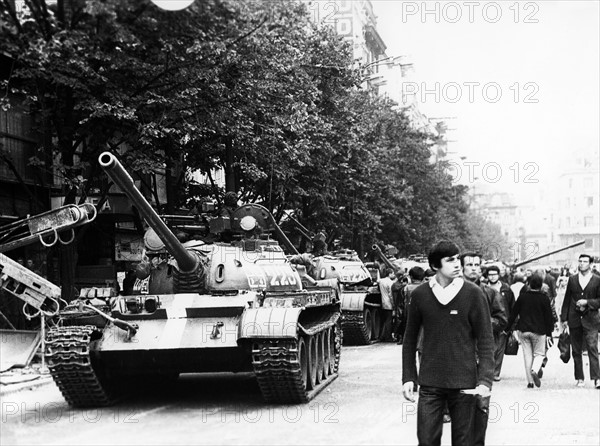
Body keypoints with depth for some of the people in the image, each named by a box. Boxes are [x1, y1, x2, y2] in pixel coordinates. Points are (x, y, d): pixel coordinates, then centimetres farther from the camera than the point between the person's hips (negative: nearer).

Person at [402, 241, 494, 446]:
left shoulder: (473, 293, -4)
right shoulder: (420, 294, 0)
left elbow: (485, 340, -4)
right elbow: (410, 339, 9)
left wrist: (485, 380, -13)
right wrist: (408, 378, 4)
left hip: (464, 383, -1)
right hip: (429, 384, 1)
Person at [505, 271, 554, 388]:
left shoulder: (522, 297, 0)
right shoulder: (544, 299, -5)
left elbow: (513, 314, 5)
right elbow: (548, 317, -3)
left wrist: (507, 328, 13)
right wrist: (549, 334, 3)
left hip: (523, 330, 2)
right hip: (539, 331, -2)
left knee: (527, 355, 8)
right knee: (539, 353, 11)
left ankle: (530, 381, 6)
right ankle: (535, 370, -18)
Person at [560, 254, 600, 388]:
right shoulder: (572, 279, 9)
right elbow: (567, 300, 10)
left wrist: (587, 302, -13)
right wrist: (564, 318, 6)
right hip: (574, 319, 3)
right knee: (576, 350, 6)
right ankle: (579, 378, 14)